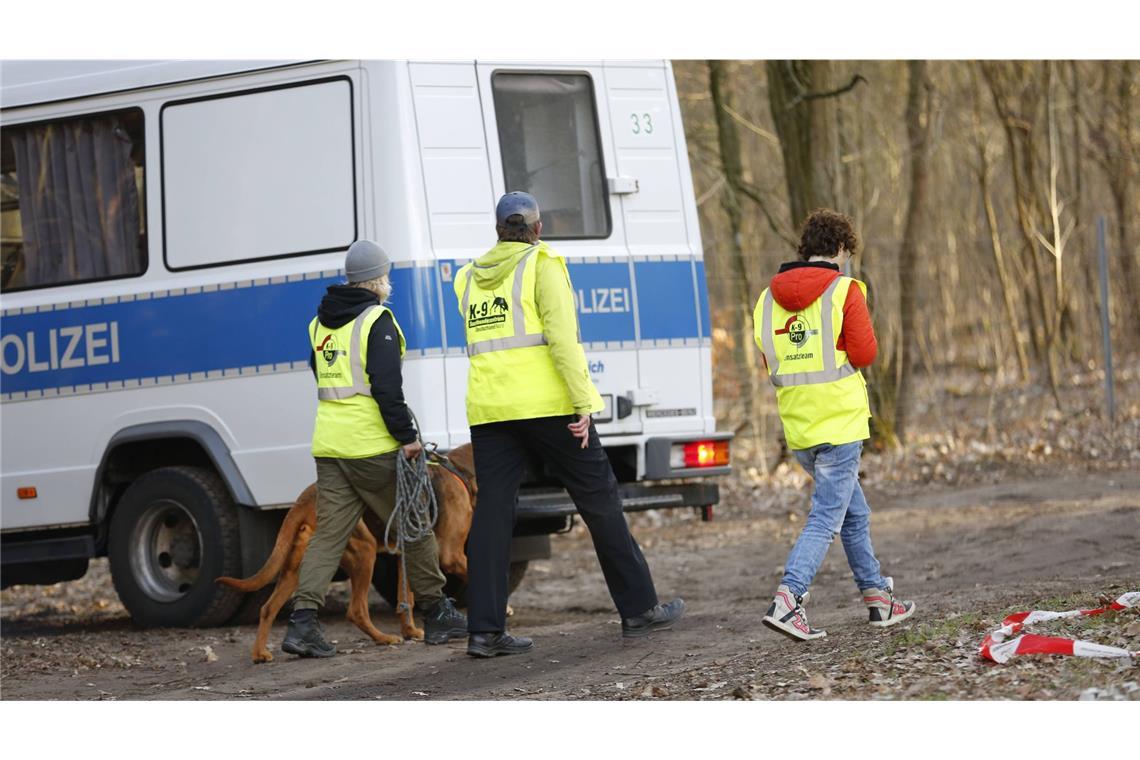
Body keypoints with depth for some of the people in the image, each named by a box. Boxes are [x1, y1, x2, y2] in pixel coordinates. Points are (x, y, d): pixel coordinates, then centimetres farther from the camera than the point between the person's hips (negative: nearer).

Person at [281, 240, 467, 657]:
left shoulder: (321, 323, 15)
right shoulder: (377, 321, -10)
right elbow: (387, 388, -17)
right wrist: (406, 435, -14)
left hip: (329, 444, 7)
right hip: (372, 445, -7)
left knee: (328, 533, 3)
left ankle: (303, 621, -10)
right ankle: (436, 614, 16)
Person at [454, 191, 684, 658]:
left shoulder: (471, 278, 14)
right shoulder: (541, 265, -4)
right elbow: (562, 335, -13)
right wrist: (584, 402, -14)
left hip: (488, 406, 5)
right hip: (547, 403, -5)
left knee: (492, 510, 2)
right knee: (600, 501, 6)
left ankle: (484, 630, -6)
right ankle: (639, 610, 11)